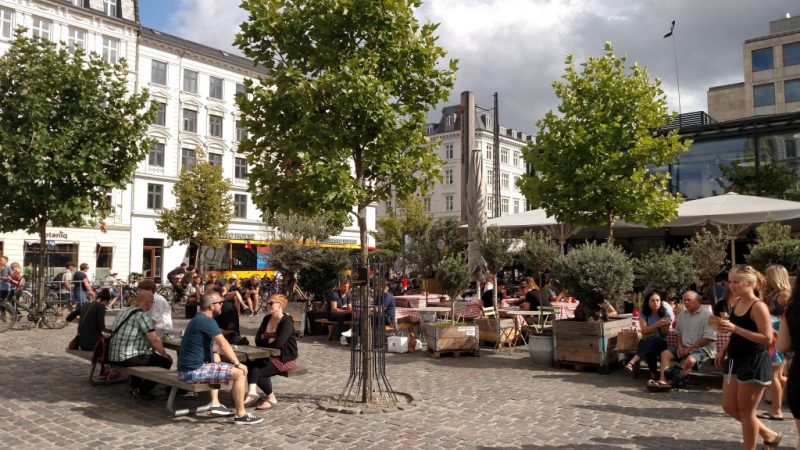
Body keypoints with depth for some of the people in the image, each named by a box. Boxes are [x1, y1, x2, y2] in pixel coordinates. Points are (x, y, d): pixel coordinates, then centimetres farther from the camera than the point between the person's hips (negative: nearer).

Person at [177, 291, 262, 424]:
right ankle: (241, 415, -4)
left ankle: (215, 404, 30)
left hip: (187, 368, 11)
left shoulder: (198, 319, 17)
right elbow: (223, 345, -18)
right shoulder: (207, 321, -16)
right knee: (240, 372, -12)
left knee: (217, 366, 37)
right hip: (194, 371, -11)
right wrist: (238, 364, -11)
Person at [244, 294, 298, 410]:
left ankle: (271, 398, 1)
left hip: (285, 359, -7)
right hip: (270, 356, 7)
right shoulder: (267, 319, 10)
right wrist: (269, 341, -15)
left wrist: (265, 342, -7)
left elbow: (277, 343, -26)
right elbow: (258, 339, 4)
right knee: (251, 364, -19)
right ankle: (252, 392, -31)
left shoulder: (286, 322, -15)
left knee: (258, 372, -17)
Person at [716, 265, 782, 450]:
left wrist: (734, 328, -29)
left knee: (745, 411, 1)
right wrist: (724, 351, 12)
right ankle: (769, 435, 32)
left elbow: (767, 338, -24)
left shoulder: (758, 306, -18)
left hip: (754, 363, -9)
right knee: (729, 407, 14)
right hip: (736, 361, 9)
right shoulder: (737, 302, 8)